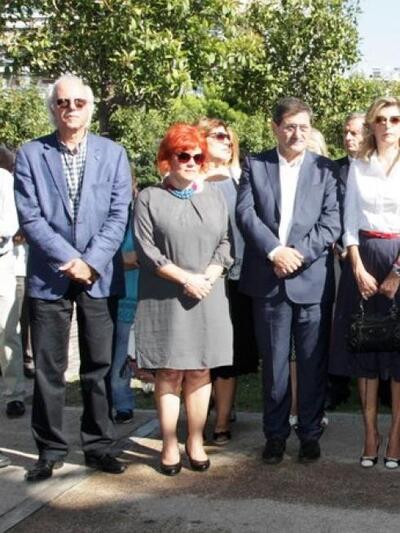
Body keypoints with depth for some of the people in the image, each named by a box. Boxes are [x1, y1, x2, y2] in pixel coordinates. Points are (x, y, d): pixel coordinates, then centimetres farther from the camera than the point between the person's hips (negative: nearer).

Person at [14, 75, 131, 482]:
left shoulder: (113, 154, 5)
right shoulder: (30, 154, 2)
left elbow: (118, 215, -1)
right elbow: (30, 217, -5)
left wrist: (91, 262, -12)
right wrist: (69, 260, -13)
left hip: (100, 276, 1)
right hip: (48, 276, 0)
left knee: (98, 367, 8)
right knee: (48, 370, 6)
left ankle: (98, 445, 20)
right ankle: (50, 450, 17)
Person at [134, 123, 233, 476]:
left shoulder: (214, 196, 13)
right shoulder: (150, 198, 2)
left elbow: (224, 243, 9)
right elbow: (146, 249, -6)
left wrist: (208, 278, -8)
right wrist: (186, 278, -12)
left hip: (208, 297, 3)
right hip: (164, 299, -3)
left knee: (200, 372, 5)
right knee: (169, 373, 1)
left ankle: (196, 442, 13)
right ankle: (170, 446, 7)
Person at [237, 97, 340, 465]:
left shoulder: (325, 169, 7)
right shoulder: (255, 166, 8)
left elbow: (331, 222, -1)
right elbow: (245, 213, -3)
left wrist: (299, 253, -13)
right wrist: (275, 250, -14)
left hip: (313, 279, 0)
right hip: (268, 280, 1)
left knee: (313, 362, 6)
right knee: (273, 362, 8)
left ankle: (310, 433, 20)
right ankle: (275, 433, 20)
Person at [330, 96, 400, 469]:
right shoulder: (358, 167, 9)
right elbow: (349, 222, 7)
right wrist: (359, 269, -5)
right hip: (363, 259, 3)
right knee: (364, 348, 4)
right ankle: (370, 434, 12)